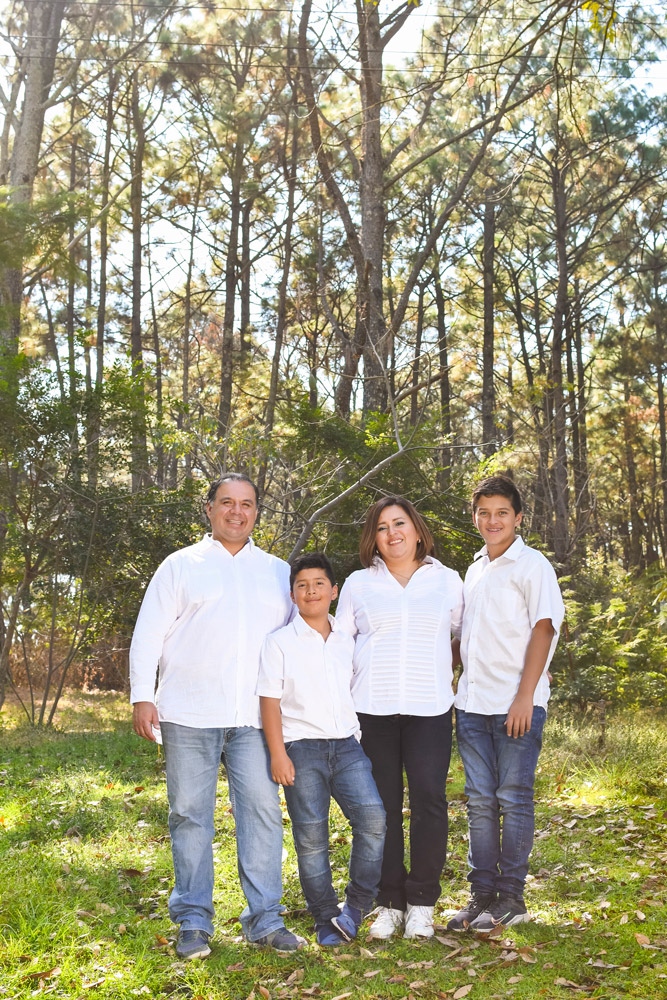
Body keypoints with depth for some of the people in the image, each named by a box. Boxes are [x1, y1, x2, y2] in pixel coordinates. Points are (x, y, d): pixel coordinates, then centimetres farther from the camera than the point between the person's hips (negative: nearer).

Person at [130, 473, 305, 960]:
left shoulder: (279, 572, 16)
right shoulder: (181, 565, 9)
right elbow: (149, 633, 5)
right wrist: (143, 696, -4)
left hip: (255, 717, 2)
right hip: (189, 716, -1)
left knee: (263, 811, -1)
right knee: (191, 815, 3)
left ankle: (265, 920, 10)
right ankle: (194, 923, 14)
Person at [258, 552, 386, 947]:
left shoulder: (347, 640, 13)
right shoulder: (279, 642, 2)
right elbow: (270, 701, -1)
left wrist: (364, 741, 17)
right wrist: (278, 753, -8)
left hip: (346, 744, 3)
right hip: (302, 748, -3)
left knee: (373, 817, -14)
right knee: (311, 836, 0)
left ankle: (358, 904, 3)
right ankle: (326, 919, 14)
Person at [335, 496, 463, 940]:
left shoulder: (447, 581, 11)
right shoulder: (359, 584, 11)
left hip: (430, 708, 0)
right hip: (371, 709, 1)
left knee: (429, 801, -8)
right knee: (381, 807, 2)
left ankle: (421, 904, 6)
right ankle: (388, 904, 14)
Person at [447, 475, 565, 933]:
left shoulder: (533, 565, -3)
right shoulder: (474, 570, 17)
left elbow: (543, 630, -9)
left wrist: (525, 695, -15)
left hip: (516, 704, -6)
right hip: (473, 702, 6)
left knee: (514, 800, -1)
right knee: (480, 802, 8)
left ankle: (511, 898, 9)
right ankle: (482, 895, 15)